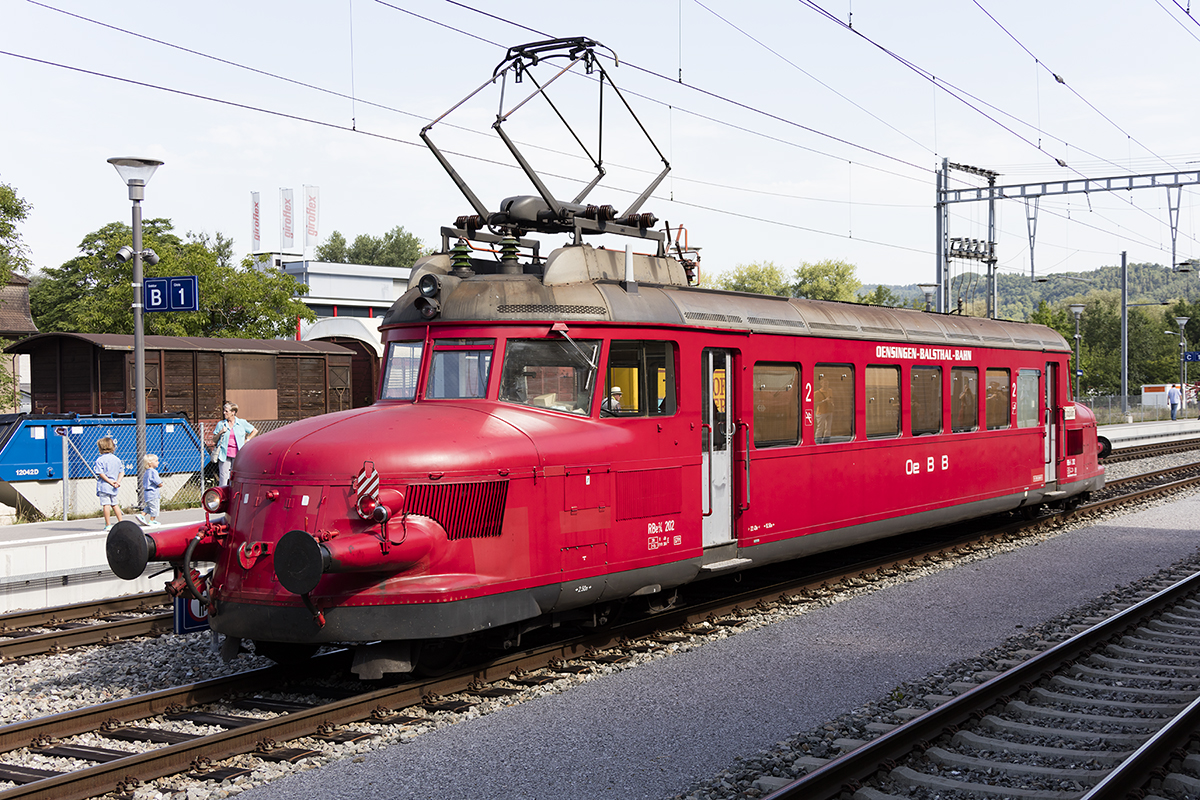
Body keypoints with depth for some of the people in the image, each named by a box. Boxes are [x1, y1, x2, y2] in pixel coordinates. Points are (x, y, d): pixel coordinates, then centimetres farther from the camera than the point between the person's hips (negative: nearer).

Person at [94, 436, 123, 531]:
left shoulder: (100, 460, -8)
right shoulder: (116, 459, 10)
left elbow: (101, 473, -15)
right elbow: (122, 472, 9)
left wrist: (110, 482, -13)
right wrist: (117, 482, 1)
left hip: (104, 486, -6)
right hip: (113, 487, 6)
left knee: (106, 504, -6)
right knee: (114, 504, 17)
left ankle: (108, 525, -8)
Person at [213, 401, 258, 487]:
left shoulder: (242, 423, 5)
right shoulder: (221, 424, 7)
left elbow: (255, 431, 15)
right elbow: (214, 440, 12)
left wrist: (247, 440, 7)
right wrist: (220, 432, -5)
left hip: (237, 455, 0)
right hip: (224, 454, 1)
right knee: (223, 477, -5)